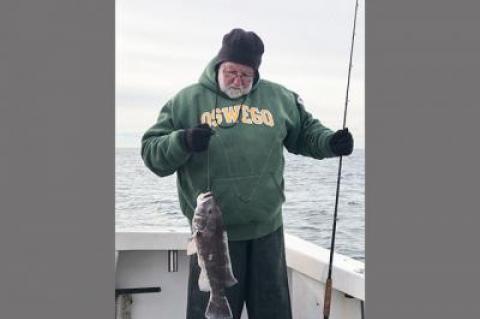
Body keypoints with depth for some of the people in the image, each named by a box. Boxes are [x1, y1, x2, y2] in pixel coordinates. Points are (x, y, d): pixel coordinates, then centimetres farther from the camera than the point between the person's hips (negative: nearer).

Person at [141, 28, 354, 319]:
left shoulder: (279, 97, 8)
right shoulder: (187, 101, 1)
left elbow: (305, 132, 20)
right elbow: (151, 151, 0)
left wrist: (330, 142, 0)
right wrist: (183, 142, -19)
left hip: (268, 229, 3)